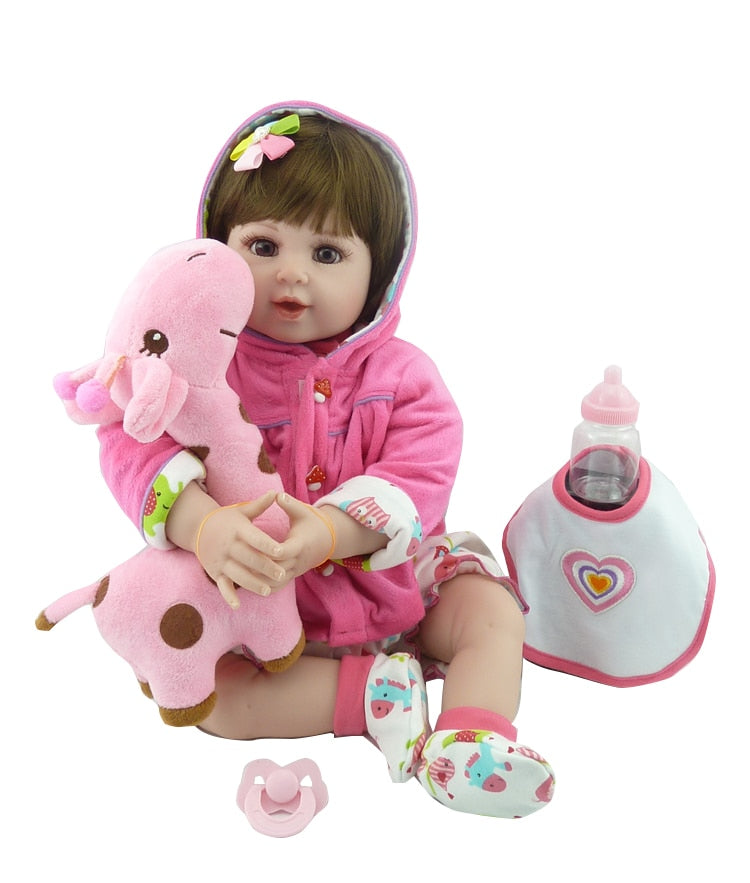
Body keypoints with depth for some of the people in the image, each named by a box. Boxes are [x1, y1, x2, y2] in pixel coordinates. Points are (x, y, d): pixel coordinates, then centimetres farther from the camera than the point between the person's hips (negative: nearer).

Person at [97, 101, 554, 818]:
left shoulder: (399, 372, -11)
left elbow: (420, 476, -21)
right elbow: (133, 437, -24)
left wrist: (326, 532, -40)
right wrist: (204, 525, -44)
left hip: (392, 584, 2)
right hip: (254, 605, -1)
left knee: (494, 613, -11)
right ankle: (375, 690, -17)